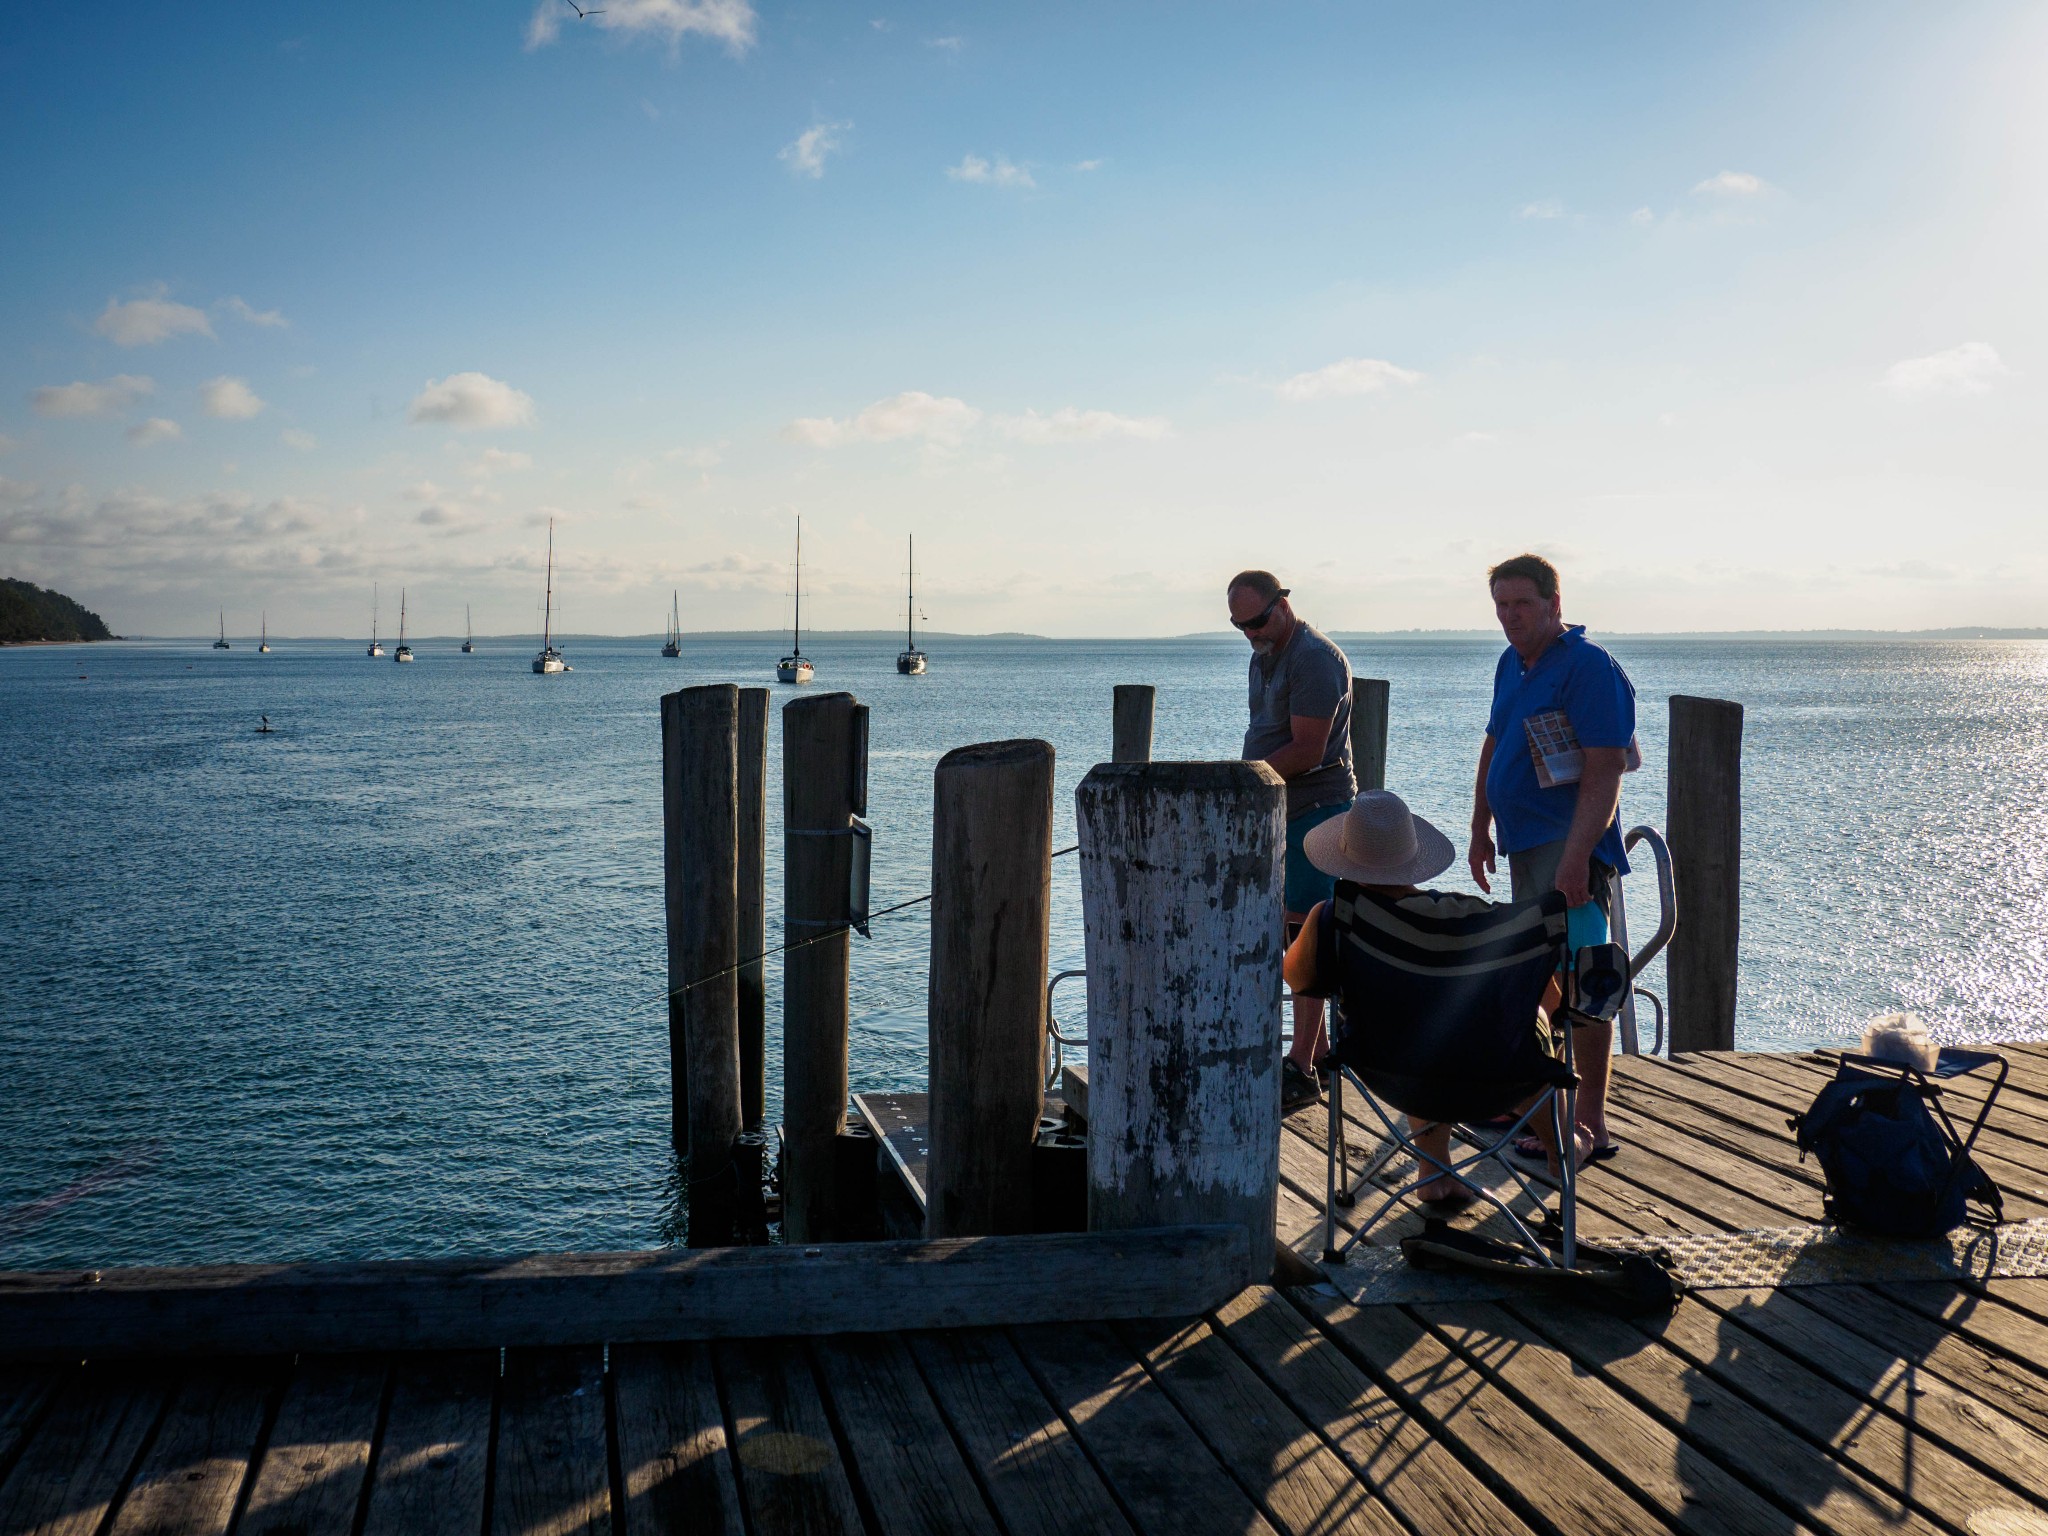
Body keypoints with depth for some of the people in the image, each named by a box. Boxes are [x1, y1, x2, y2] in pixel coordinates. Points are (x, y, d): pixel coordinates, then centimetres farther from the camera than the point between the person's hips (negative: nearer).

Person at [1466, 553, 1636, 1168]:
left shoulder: (1589, 667, -13)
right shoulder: (1511, 665, 15)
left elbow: (1604, 772, -19)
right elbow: (1493, 749, 25)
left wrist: (1576, 857, -25)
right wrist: (1481, 831, 20)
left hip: (1571, 847, -9)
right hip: (1524, 842, 9)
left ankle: (1590, 1126, -5)